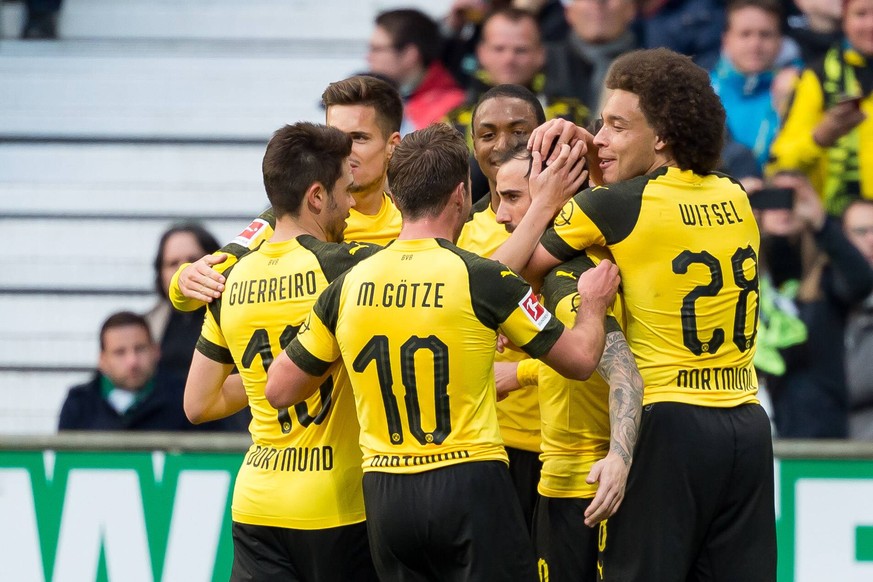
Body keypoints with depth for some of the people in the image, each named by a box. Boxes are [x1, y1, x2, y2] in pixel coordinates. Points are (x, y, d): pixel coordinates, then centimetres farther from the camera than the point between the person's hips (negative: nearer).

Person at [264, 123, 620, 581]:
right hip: (468, 486, -4)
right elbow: (579, 359, -1)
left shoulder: (349, 285, 2)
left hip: (384, 491, 4)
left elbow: (279, 389, 10)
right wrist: (593, 304, 22)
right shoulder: (483, 279, -8)